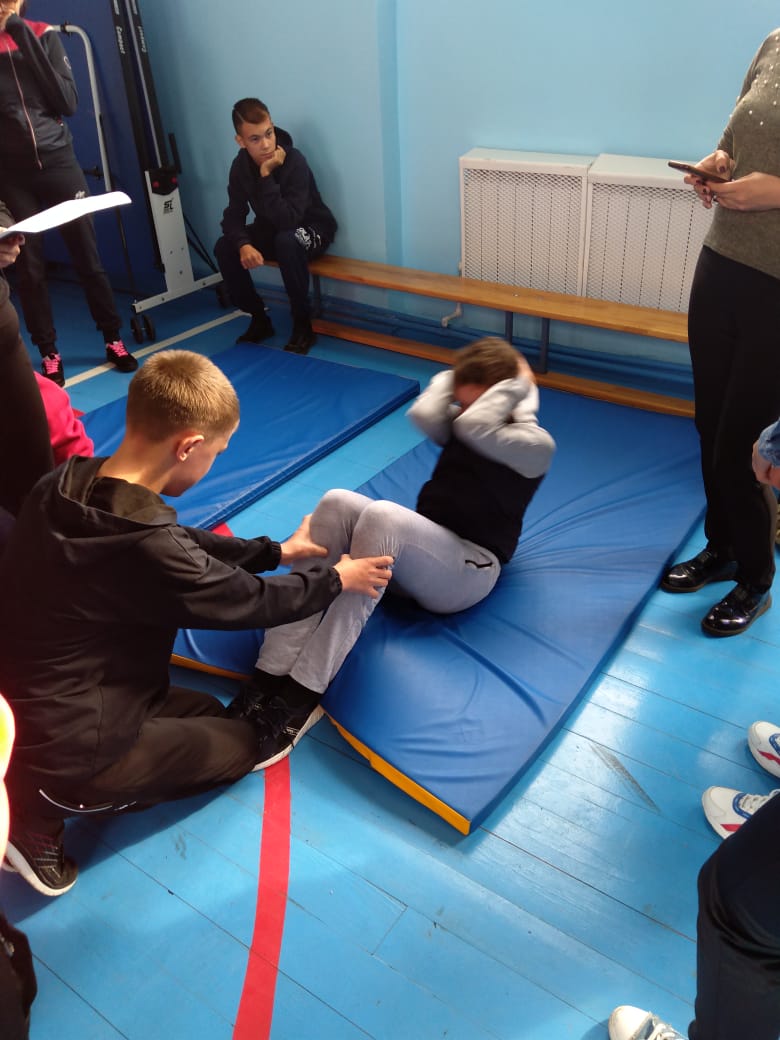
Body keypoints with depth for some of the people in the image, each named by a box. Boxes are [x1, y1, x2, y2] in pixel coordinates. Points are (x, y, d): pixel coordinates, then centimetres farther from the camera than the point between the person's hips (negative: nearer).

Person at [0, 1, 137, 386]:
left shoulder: (42, 35, 3)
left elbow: (68, 103, -7)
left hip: (58, 161, 1)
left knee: (88, 256, 4)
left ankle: (114, 341, 17)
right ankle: (49, 354, 11)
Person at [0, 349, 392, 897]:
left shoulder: (66, 484, -7)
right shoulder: (142, 546, -33)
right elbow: (251, 601, -16)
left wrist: (278, 551, 14)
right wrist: (335, 579, 2)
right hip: (66, 752, -8)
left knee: (206, 713, 23)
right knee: (245, 740, 13)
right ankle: (46, 815, 6)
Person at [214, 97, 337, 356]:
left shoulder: (294, 161, -27)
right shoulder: (241, 165, -11)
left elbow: (287, 220, -37)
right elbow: (233, 216, -13)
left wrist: (266, 175, -38)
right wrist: (243, 245, -32)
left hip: (311, 229, -5)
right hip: (270, 231, 5)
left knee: (287, 241, -39)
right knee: (224, 248, -17)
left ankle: (302, 324, -23)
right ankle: (259, 319, -1)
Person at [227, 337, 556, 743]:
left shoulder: (536, 446, -2)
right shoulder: (460, 426, 15)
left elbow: (475, 425, -20)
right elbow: (424, 413, -8)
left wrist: (519, 386, -6)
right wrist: (456, 377, 6)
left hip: (470, 568, -6)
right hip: (419, 552, 6)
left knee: (381, 516, -35)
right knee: (337, 503, -23)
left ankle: (302, 693, -36)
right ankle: (272, 673, -32)